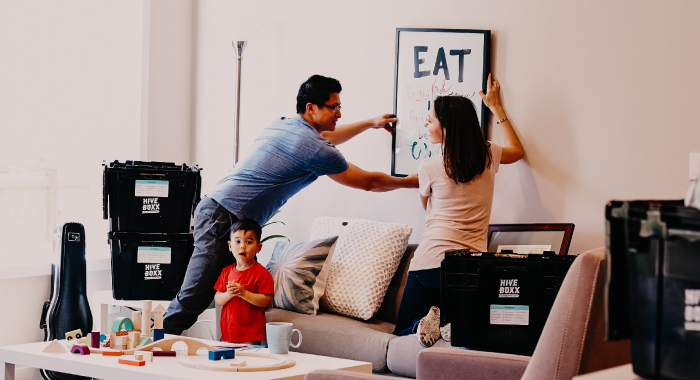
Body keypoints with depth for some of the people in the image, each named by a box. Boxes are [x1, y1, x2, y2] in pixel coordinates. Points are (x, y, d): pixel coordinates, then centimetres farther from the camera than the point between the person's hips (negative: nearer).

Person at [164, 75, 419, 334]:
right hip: (225, 219, -10)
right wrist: (410, 182, 18)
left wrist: (370, 124, 47)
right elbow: (368, 182, 3)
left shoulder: (282, 125, 17)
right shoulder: (315, 150, -10)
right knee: (193, 299, -11)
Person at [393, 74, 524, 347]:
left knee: (402, 333, 12)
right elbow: (516, 150, 30)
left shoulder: (429, 168, -5)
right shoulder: (488, 157, 4)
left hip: (431, 263, -3)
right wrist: (496, 107, 36)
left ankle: (424, 323, -21)